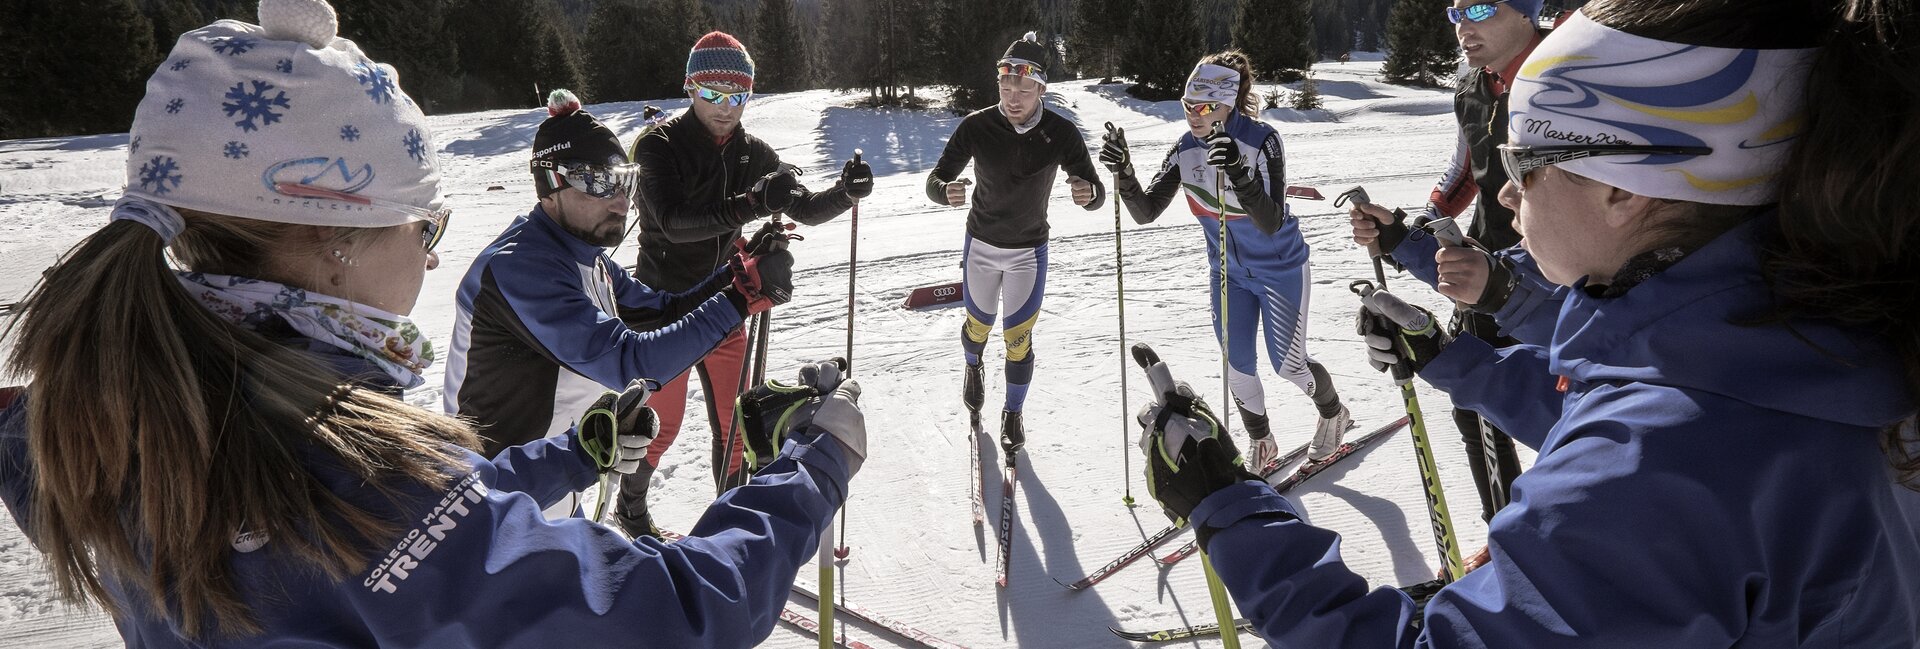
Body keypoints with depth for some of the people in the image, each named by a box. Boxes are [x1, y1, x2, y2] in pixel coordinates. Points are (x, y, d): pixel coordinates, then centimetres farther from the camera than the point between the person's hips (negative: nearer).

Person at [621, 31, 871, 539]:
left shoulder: (754, 155, 1)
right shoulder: (659, 146, -14)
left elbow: (806, 211, -4)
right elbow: (672, 223, -29)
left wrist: (845, 193, -25)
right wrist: (746, 207, -42)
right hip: (663, 309, -4)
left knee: (734, 422, 9)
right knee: (663, 424, 7)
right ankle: (629, 508, 34)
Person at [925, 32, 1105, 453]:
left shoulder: (1061, 133, -19)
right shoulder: (976, 127, -20)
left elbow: (1096, 195, -17)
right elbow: (935, 181, -17)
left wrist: (1089, 193, -43)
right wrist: (946, 191, -42)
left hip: (1029, 251, 0)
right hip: (981, 244, 1)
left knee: (1018, 338, 3)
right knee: (979, 324, 18)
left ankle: (1013, 414, 28)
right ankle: (974, 366, 54)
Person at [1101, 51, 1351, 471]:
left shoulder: (1262, 140, -25)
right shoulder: (1185, 150, -11)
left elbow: (1270, 223, -34)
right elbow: (1146, 212, -16)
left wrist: (1238, 173, -48)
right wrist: (1123, 173, -33)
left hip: (1280, 269, -4)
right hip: (1228, 273, 4)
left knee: (1288, 364, 5)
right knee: (1237, 367, 6)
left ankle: (1334, 414, 37)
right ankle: (1261, 443, 30)